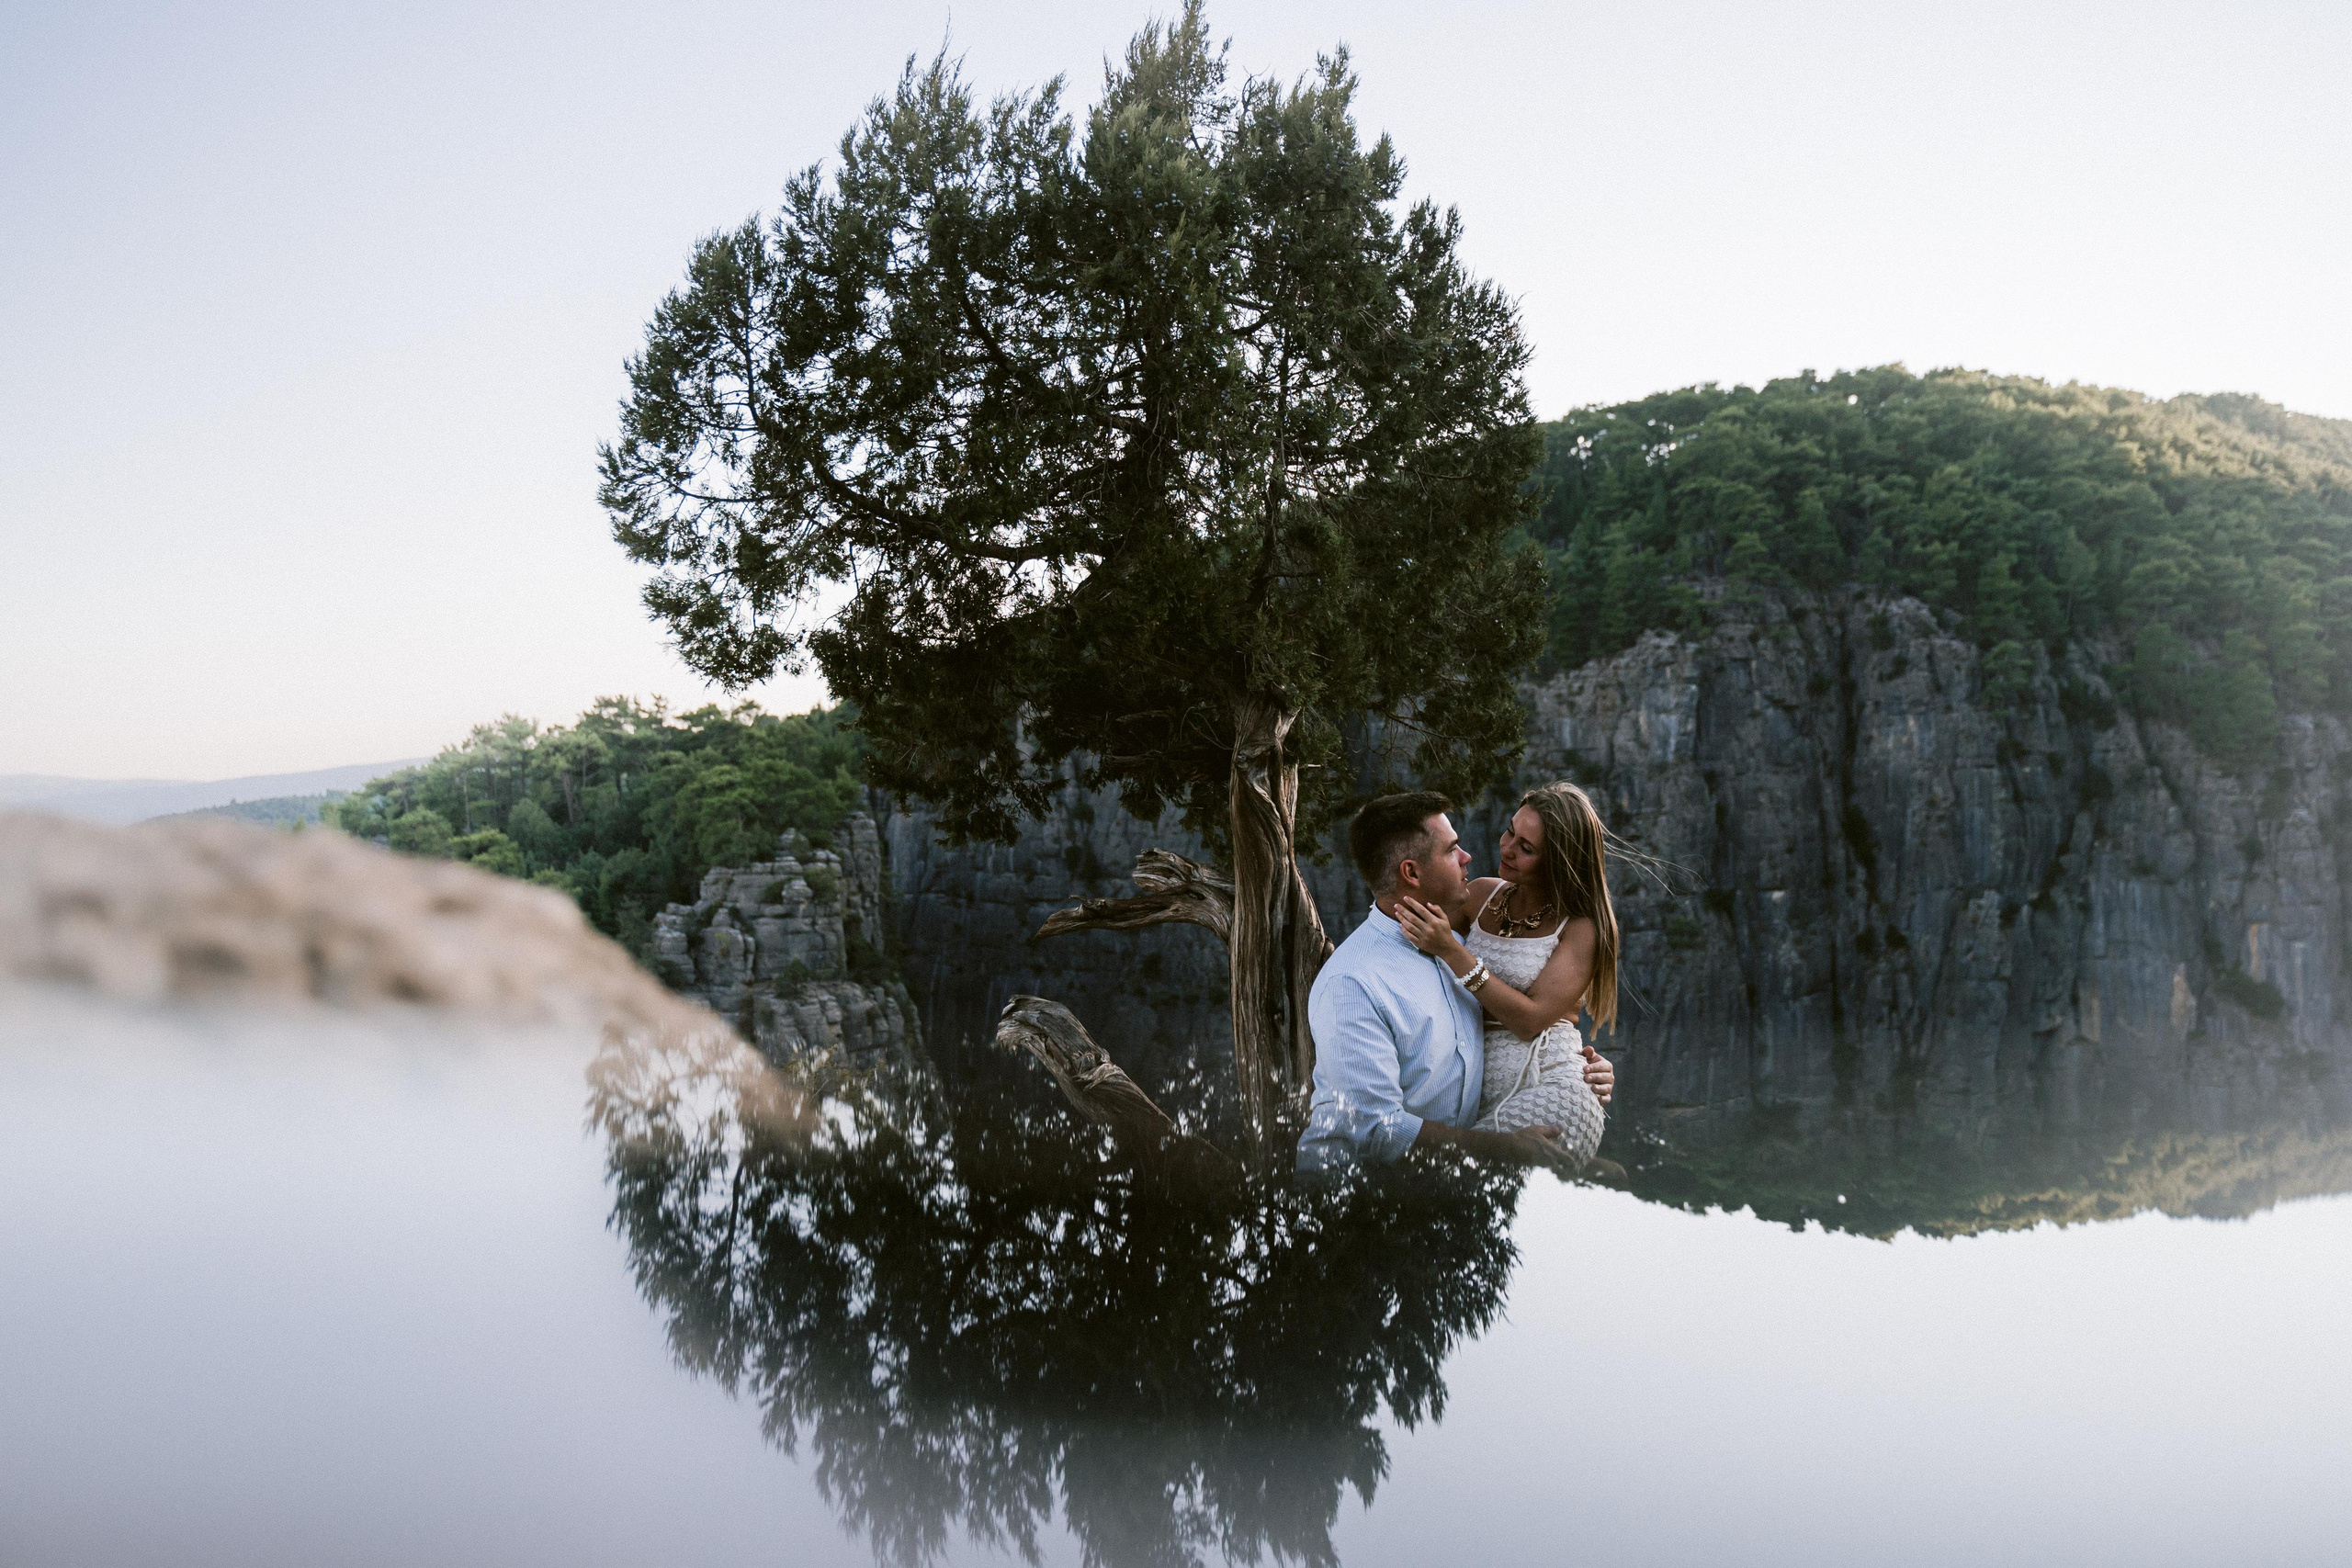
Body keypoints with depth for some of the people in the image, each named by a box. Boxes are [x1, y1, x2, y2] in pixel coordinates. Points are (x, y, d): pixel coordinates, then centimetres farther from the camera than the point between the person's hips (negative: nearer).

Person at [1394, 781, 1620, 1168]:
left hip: (1548, 1091, -6)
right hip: (1481, 1094, 6)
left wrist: (1451, 949, -16)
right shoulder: (1483, 896, 13)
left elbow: (1531, 1019, -12)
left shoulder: (1583, 926, -3)